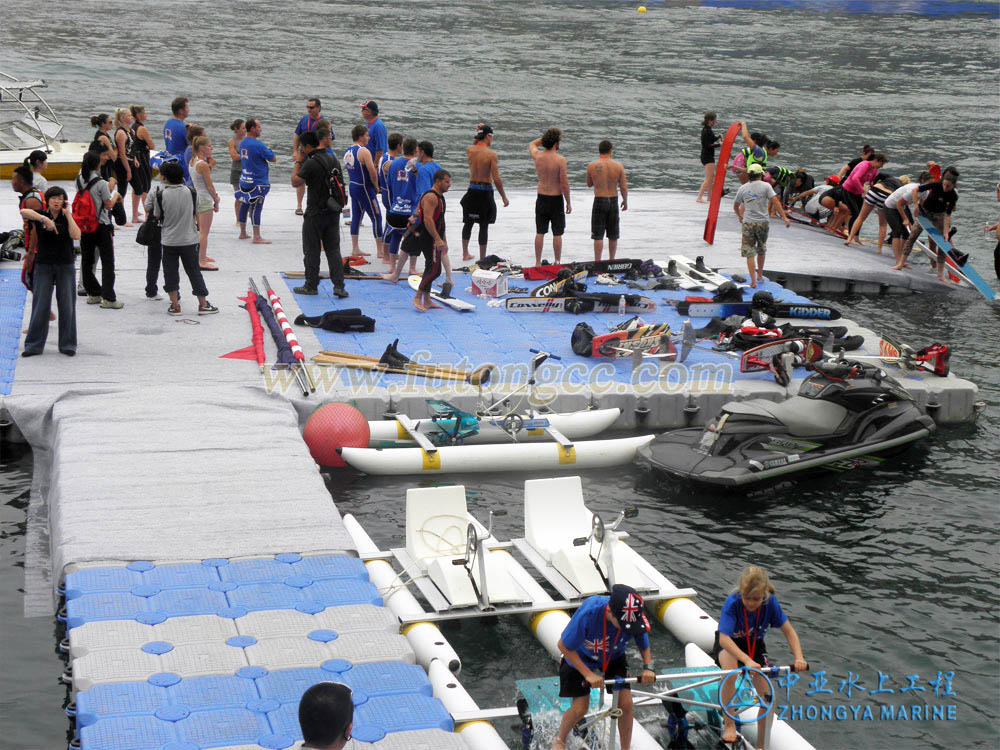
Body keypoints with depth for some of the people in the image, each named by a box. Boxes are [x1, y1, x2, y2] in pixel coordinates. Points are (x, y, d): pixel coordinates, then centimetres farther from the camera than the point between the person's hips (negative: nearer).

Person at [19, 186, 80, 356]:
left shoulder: (67, 217, 3)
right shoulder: (40, 215, 1)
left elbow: (76, 235, -15)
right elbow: (24, 212, -20)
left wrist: (68, 214, -13)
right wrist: (44, 219, -29)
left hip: (65, 267, 1)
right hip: (44, 266, -1)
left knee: (67, 305, 1)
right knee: (40, 306, -1)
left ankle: (67, 344, 11)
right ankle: (34, 345, 6)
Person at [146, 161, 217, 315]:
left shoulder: (161, 194, -12)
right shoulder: (191, 192, -7)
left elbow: (157, 215, -2)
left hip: (168, 240, -1)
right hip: (189, 239, 1)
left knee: (170, 273, 9)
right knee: (194, 271, 10)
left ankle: (175, 305, 10)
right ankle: (203, 304, 15)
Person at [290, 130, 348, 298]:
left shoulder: (310, 163, -18)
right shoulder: (334, 160, 7)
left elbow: (295, 183, -9)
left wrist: (297, 162, 0)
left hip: (315, 214, -7)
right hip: (333, 213, 7)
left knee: (312, 251, 5)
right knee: (333, 250, 8)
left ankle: (311, 286, 13)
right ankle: (339, 286, 2)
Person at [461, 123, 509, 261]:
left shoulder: (470, 150, -1)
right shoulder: (491, 154, -14)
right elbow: (496, 179, -15)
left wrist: (478, 134, 19)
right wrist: (504, 197, -7)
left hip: (472, 191, 4)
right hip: (485, 191, -4)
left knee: (468, 223, 19)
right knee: (484, 226, 3)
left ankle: (465, 254, 24)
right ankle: (482, 259, 8)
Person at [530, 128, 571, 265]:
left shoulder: (537, 156, -3)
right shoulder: (560, 159, -16)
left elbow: (532, 144, 24)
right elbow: (564, 183, -14)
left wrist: (547, 137, 17)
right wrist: (568, 203, -5)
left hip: (541, 198, 4)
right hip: (556, 199, -4)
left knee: (540, 232, 10)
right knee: (557, 234, 4)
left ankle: (538, 262, 13)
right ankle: (557, 263, 8)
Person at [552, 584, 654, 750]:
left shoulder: (635, 617, -31)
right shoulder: (588, 613, -42)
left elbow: (644, 646, -8)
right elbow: (563, 646, -28)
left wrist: (648, 667, -26)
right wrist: (588, 674, -30)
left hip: (614, 657, 3)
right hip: (580, 658, -3)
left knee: (625, 703, -9)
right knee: (580, 709, -2)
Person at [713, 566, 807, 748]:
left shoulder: (770, 602, -24)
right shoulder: (732, 603, -33)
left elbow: (788, 631, -17)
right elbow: (724, 638, -42)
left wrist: (799, 658, -34)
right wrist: (747, 660, -57)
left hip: (754, 645, 3)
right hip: (729, 645, -3)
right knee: (730, 672, -36)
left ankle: (761, 745, 8)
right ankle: (728, 723, -13)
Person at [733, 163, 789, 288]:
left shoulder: (743, 188, 4)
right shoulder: (765, 186, -3)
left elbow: (735, 206, 15)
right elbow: (775, 202, -11)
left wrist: (740, 216, 35)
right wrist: (785, 218, -10)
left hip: (748, 223, 0)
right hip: (763, 222, 0)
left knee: (749, 253, 1)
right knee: (761, 250, 21)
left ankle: (753, 281, -7)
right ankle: (760, 275, 33)